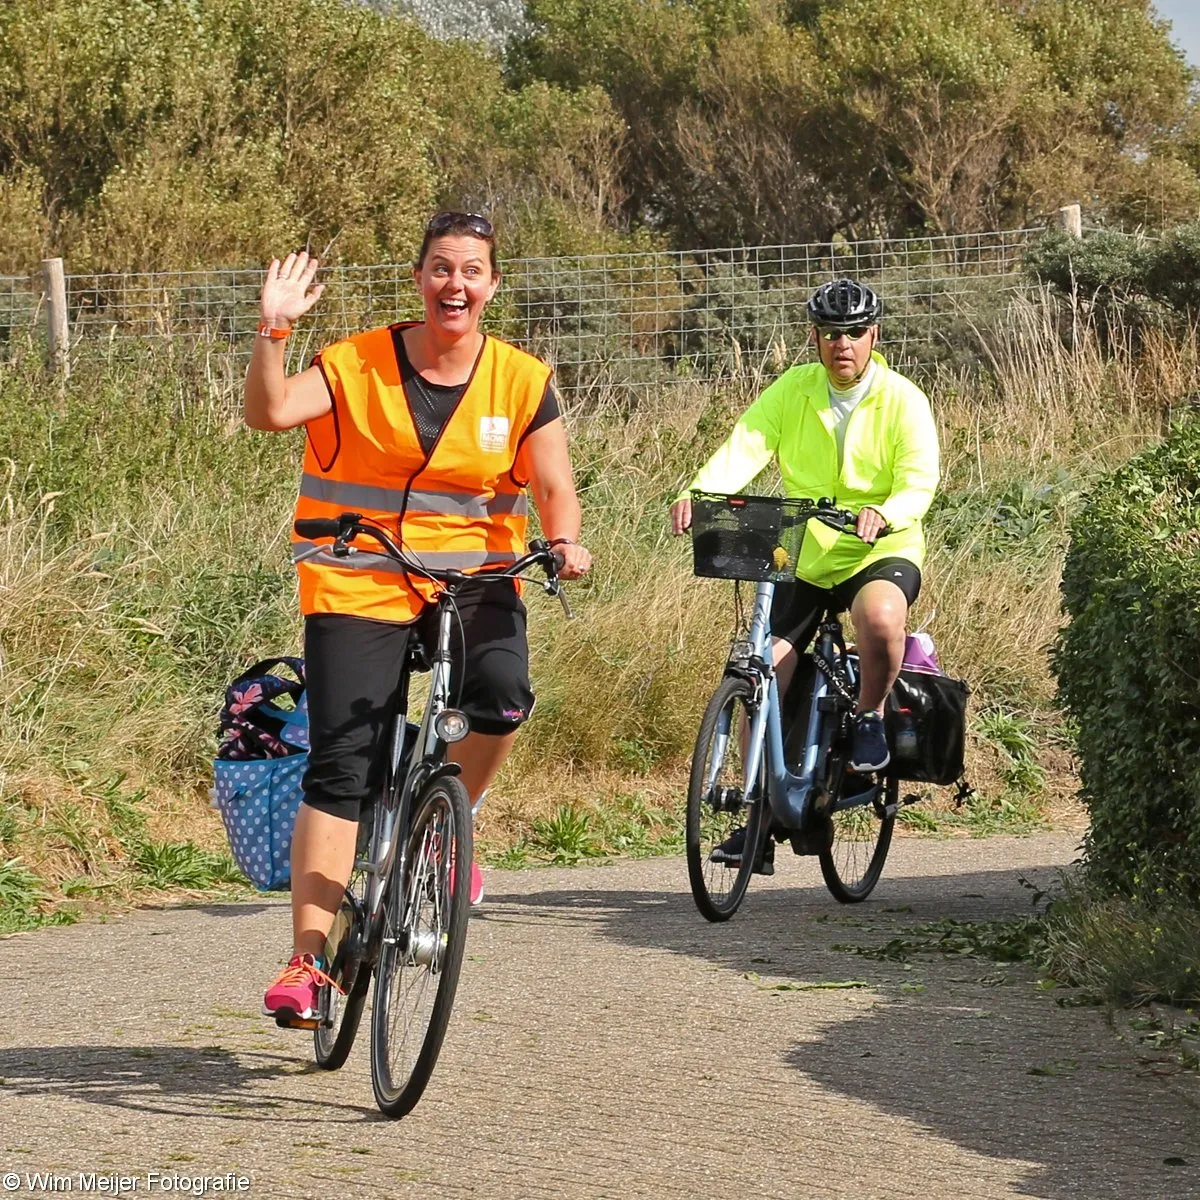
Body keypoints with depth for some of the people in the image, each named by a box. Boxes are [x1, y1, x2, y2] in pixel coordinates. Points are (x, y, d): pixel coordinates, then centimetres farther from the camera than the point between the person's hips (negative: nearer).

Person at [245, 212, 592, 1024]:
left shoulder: (522, 381, 0)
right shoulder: (360, 365, -4)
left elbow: (554, 486, 0)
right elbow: (271, 412, -18)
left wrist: (565, 542, -20)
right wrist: (274, 331, -31)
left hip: (473, 580, 1)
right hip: (359, 584, -1)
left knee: (503, 697, -29)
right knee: (340, 771, -10)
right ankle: (308, 958, -7)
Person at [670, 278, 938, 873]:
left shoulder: (902, 401, -7)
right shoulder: (792, 391, 0)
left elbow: (919, 480, -19)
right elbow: (744, 447, -14)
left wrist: (886, 515, -42)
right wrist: (698, 492, -34)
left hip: (881, 552, -3)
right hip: (801, 554, 3)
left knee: (881, 618, -36)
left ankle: (869, 717, -5)